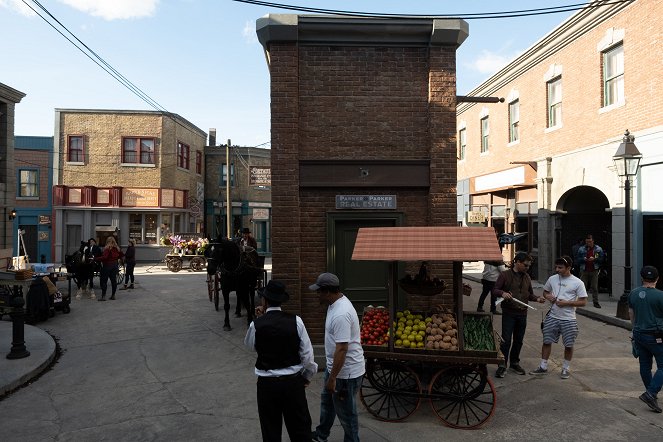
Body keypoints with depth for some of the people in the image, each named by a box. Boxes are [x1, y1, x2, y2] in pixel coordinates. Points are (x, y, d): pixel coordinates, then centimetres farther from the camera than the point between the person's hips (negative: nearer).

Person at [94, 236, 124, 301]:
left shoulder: (107, 248, -15)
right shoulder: (117, 248, 6)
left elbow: (104, 257, -24)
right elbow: (122, 255, 18)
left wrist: (95, 259, -19)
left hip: (107, 265, -7)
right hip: (115, 265, 7)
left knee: (104, 281, 0)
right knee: (113, 280, 10)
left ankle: (103, 296, -3)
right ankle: (113, 295, 14)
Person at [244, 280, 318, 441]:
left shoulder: (256, 324, -11)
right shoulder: (295, 321, -12)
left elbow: (249, 345, 10)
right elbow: (307, 353, -8)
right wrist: (307, 375, 8)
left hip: (267, 383, 0)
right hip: (293, 381, 0)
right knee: (300, 428, 16)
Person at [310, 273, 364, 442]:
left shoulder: (341, 314, -31)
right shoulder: (336, 303, 1)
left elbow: (342, 349, -31)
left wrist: (332, 378, -25)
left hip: (346, 372, -11)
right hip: (335, 366, 11)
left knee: (346, 413, 8)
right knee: (327, 401, 29)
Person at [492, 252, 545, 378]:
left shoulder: (527, 277, 12)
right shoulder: (505, 275, -6)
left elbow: (530, 294, 19)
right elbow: (495, 290, -8)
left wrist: (537, 298, -2)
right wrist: (503, 293, -28)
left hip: (522, 313, 6)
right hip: (509, 313, -5)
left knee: (518, 340, 13)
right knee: (506, 340, -5)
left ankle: (514, 363, 29)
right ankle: (502, 365, 3)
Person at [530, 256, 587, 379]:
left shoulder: (578, 283, -7)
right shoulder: (552, 279, 4)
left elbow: (583, 302, -8)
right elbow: (545, 291, 18)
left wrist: (566, 303, -18)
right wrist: (548, 296, -5)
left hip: (568, 319, -3)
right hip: (552, 317, 3)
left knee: (568, 345, 8)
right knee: (547, 341, 7)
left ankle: (565, 368, 27)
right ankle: (543, 367, 19)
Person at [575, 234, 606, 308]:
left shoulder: (598, 249, 5)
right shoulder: (581, 249, 7)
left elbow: (602, 259, 0)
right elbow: (577, 260, 6)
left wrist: (594, 259, -16)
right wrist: (583, 259, -12)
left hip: (594, 271, 0)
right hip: (584, 271, 1)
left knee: (594, 287, 1)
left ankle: (596, 302, 7)